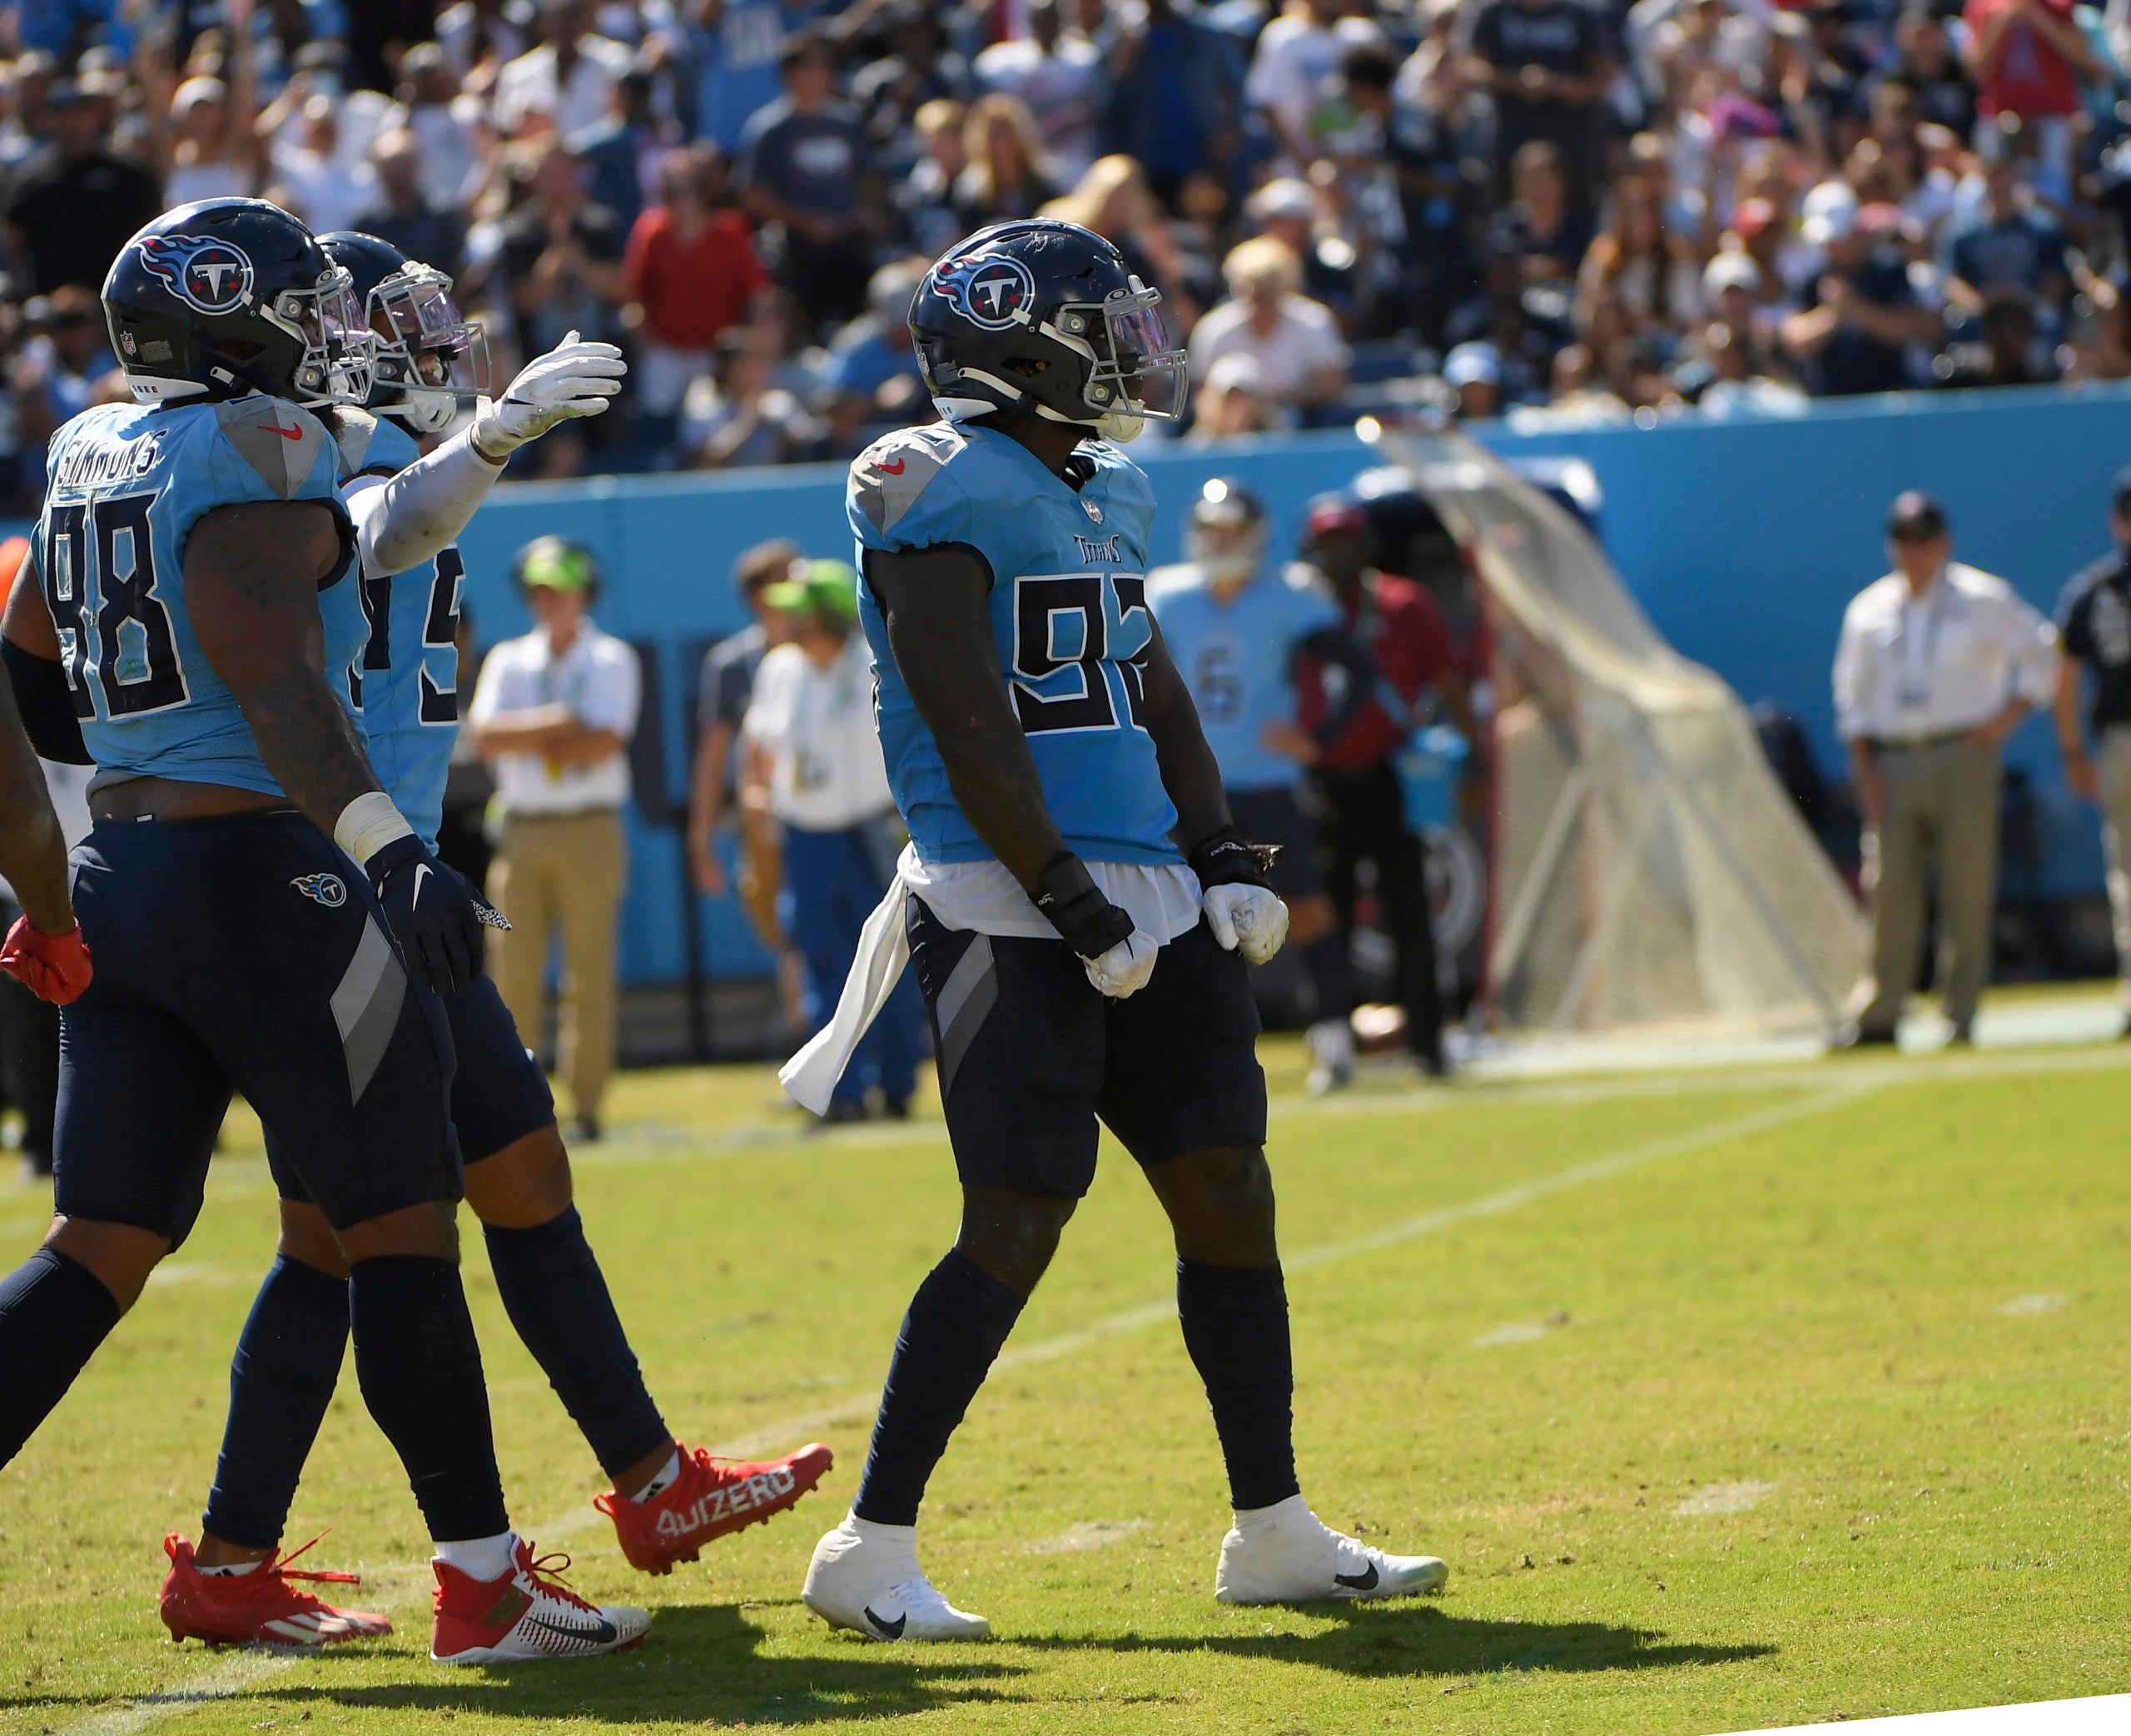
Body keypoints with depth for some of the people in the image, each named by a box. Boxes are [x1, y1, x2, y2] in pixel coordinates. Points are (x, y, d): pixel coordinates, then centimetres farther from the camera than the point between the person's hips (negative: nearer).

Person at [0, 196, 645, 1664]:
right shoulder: (257, 454, -12)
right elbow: (272, 670, -23)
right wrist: (384, 841, -32)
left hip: (117, 872, 8)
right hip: (253, 871, -8)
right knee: (400, 1224, 1)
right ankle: (483, 1585, 6)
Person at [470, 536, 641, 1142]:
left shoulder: (611, 661, 4)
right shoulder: (508, 661, 14)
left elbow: (602, 744, -10)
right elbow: (486, 734, -2)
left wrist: (526, 739, -4)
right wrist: (552, 727, -13)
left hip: (588, 831, -3)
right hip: (521, 833, 3)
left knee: (590, 973, -5)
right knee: (514, 974, -1)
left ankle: (585, 1107, -2)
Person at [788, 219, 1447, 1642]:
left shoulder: (1105, 494, 17)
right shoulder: (943, 494, -11)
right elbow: (972, 729, -16)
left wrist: (1224, 861, 10)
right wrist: (1075, 908, -18)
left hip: (1149, 896, 9)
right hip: (1009, 909, -9)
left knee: (1229, 1191, 7)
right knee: (1018, 1221, -12)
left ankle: (1272, 1532, 16)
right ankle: (871, 1552, -5)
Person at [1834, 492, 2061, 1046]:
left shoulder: (1982, 600, 4)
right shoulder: (1868, 611, 12)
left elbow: (2042, 653, 8)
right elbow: (1853, 699, 14)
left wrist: (2007, 717, -3)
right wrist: (1865, 771, 3)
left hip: (1961, 756, -2)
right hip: (1893, 763, 2)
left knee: (1966, 889, -5)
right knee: (1889, 886, -6)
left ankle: (1960, 1015, -1)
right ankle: (1879, 1016, -6)